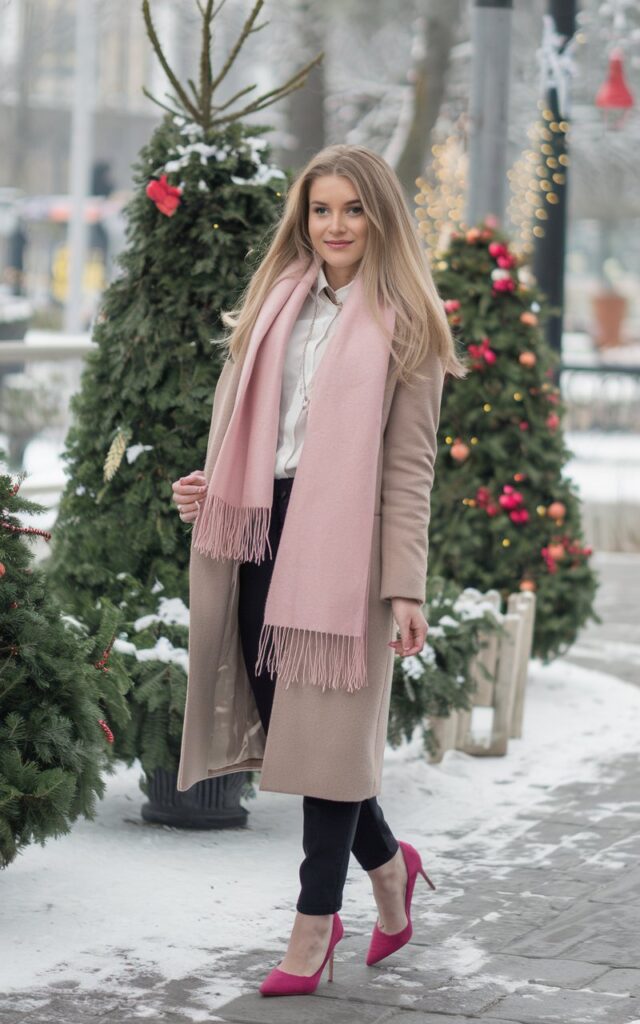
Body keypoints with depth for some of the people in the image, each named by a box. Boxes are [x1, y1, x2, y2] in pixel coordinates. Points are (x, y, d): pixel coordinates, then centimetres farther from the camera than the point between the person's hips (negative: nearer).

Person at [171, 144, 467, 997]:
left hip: (345, 542, -5)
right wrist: (207, 488, 2)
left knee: (329, 729, -2)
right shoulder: (275, 304, 15)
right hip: (266, 533, 5)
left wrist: (406, 589, -13)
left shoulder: (403, 325, -1)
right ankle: (388, 863, 28)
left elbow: (409, 468, -7)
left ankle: (315, 923, 8)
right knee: (284, 721, 6)